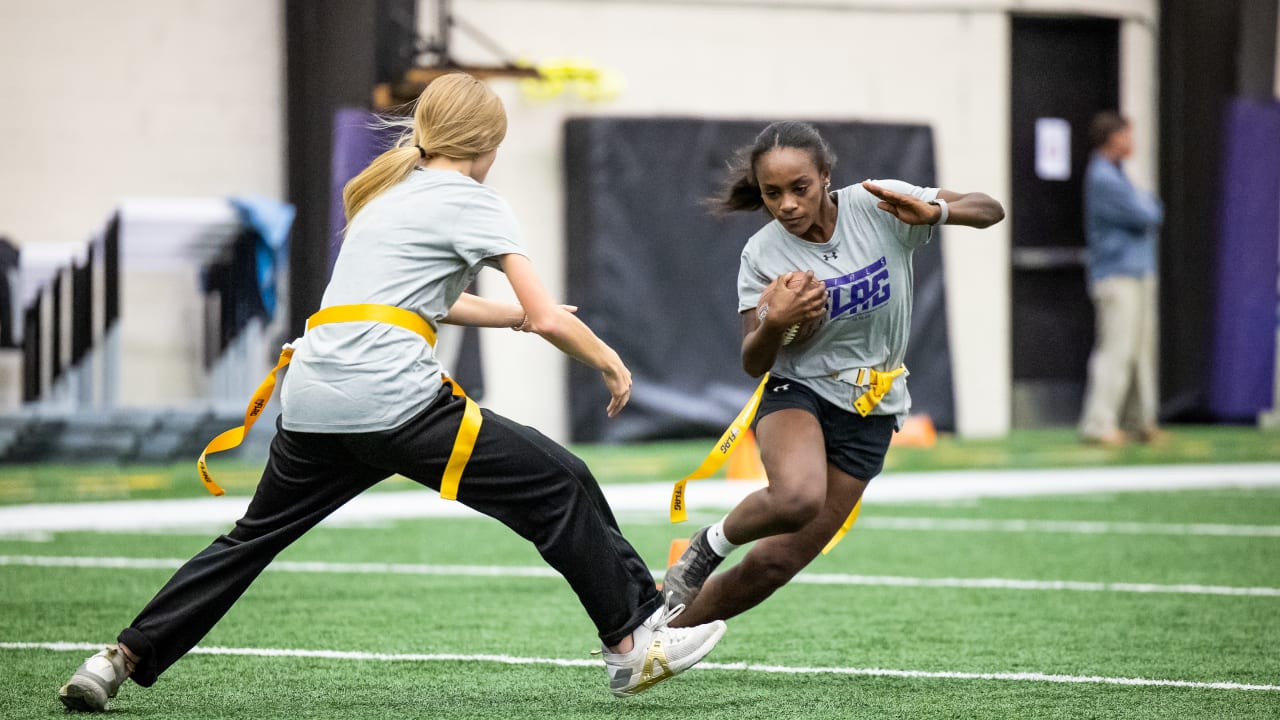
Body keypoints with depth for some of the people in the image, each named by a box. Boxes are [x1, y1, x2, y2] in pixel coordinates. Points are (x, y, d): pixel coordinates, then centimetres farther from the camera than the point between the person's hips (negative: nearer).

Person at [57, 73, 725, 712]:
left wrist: (516, 315, 45)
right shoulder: (471, 202, 4)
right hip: (392, 397, -7)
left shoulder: (387, 192, 25)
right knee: (561, 486, 1)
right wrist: (608, 361, 14)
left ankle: (124, 659, 17)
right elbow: (550, 318, -1)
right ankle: (632, 639, 2)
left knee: (254, 538, 21)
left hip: (309, 396, 7)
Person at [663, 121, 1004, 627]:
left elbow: (990, 210, -6)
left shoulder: (877, 206, -11)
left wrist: (933, 211, -29)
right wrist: (773, 323, -30)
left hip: (869, 412, 2)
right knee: (796, 498, -37)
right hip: (796, 392, -2)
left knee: (777, 562, -1)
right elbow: (754, 364, -7)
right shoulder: (763, 255, -10)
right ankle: (712, 543, -5)